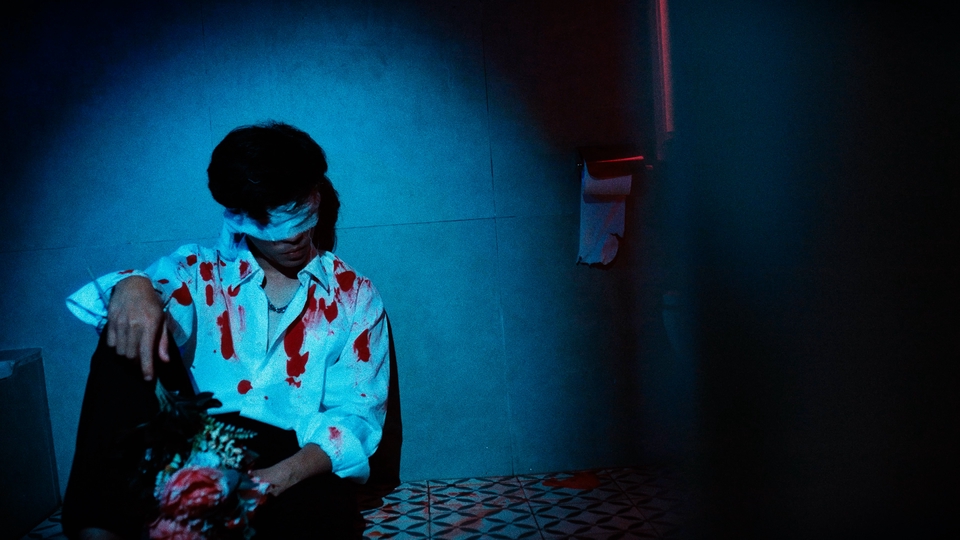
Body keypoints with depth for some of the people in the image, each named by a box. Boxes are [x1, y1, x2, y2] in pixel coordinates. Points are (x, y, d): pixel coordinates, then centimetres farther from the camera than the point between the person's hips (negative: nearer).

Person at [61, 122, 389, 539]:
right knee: (130, 338, -19)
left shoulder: (354, 297, 8)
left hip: (297, 462, -2)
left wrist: (281, 476, -19)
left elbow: (358, 412, -1)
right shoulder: (198, 271, 12)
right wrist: (133, 286, -35)